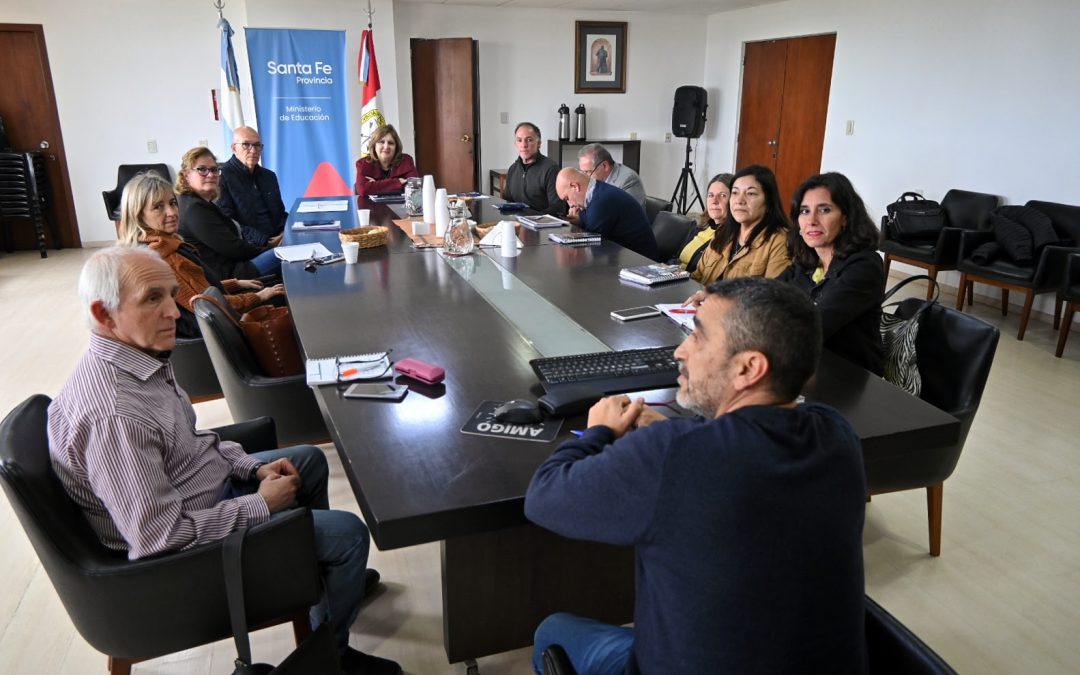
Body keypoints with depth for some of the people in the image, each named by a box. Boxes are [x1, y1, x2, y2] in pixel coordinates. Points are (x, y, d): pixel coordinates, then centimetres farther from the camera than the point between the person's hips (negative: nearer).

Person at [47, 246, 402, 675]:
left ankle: (331, 573, 41)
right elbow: (162, 536, -32)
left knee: (309, 459, 22)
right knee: (348, 532, -9)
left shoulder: (137, 356, -5)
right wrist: (262, 505, -22)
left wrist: (254, 467, -1)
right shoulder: (112, 414, -35)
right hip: (190, 542, -10)